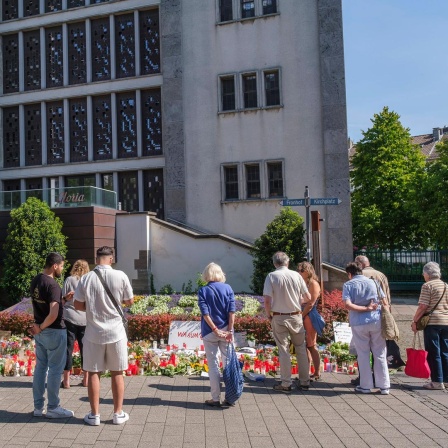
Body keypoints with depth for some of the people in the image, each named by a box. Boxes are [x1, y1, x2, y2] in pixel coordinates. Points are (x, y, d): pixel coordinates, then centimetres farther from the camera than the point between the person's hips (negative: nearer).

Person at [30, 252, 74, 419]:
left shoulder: (35, 281, 5)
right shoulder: (53, 285, -21)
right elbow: (53, 314, -29)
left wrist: (64, 299, 7)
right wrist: (41, 327, -13)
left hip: (41, 332, 9)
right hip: (54, 331, -9)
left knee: (40, 366, 15)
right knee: (55, 369, 2)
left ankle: (38, 407, 22)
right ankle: (52, 408, 11)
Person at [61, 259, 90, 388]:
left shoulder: (69, 280, -2)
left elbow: (62, 299, 0)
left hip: (70, 318, -2)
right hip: (85, 319, 2)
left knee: (68, 348, 5)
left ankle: (66, 380, 9)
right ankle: (86, 379, 18)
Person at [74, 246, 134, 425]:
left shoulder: (86, 278, -10)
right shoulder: (120, 276, -11)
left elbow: (78, 305, -2)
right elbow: (130, 302, 0)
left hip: (93, 332, 0)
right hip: (115, 331, 0)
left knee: (94, 373, 12)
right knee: (117, 373, 12)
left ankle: (94, 415, 20)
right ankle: (118, 413, 20)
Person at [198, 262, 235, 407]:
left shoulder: (203, 291, -3)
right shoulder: (228, 288, 1)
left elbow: (205, 313, -12)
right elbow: (232, 311, -6)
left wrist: (215, 330, -11)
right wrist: (230, 330, -6)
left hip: (209, 332, -1)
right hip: (226, 330, 2)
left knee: (213, 365, 6)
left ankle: (216, 399, 11)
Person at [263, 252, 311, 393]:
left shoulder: (271, 276, -8)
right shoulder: (296, 275, -2)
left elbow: (267, 300, -15)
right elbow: (308, 298, 2)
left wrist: (268, 315, 1)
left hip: (279, 317, -2)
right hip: (296, 316, 2)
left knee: (284, 350, 6)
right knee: (301, 348, 13)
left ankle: (286, 384, 10)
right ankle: (304, 382, 20)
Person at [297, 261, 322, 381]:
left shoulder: (313, 284, -7)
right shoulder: (304, 283, 16)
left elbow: (310, 304, -13)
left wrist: (301, 316, -11)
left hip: (309, 317, -8)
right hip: (302, 317, 8)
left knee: (311, 346, -3)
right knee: (305, 346, 10)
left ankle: (317, 374, 5)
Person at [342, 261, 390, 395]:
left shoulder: (348, 285, -2)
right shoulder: (373, 282, 7)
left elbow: (348, 305, -15)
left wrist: (366, 308, -11)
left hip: (359, 324, -2)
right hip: (377, 321, 2)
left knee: (363, 355, 8)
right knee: (380, 354, 9)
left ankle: (366, 386, 13)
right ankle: (384, 386, 13)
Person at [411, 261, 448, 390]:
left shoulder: (428, 286, -9)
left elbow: (423, 307, -14)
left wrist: (414, 321, -8)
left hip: (432, 323, -7)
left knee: (433, 353, 0)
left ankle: (437, 382, 3)